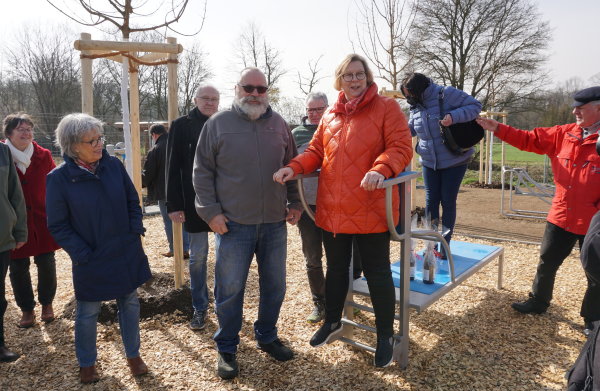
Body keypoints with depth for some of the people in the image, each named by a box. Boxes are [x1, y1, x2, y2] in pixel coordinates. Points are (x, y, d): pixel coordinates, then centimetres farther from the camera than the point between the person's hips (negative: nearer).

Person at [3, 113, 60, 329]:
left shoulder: (43, 155, -2)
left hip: (42, 221, 1)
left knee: (46, 264, 8)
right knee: (18, 269, 9)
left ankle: (46, 304, 29)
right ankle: (27, 309, 26)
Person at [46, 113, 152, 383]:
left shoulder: (113, 165, -4)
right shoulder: (59, 178, -12)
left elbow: (132, 201, 8)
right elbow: (57, 226, -7)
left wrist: (135, 232, -1)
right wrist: (81, 254, -12)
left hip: (126, 253, 3)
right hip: (91, 260, -3)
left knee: (130, 303, 14)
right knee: (88, 313, 12)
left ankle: (133, 355, 35)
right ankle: (86, 364, 36)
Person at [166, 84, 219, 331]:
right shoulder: (181, 126, -1)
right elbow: (173, 168, -3)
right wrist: (174, 205, -9)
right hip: (195, 202, -2)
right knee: (198, 256, 6)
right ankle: (199, 308, 21)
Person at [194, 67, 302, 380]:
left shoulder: (278, 123, 9)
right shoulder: (217, 124, -1)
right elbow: (202, 171, -1)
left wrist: (295, 204, 8)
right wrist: (211, 211, -8)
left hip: (275, 223, 4)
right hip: (233, 224, -3)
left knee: (275, 286, 14)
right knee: (229, 289, 6)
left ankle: (267, 336, 35)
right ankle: (226, 349, 25)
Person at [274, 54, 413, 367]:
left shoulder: (386, 108, -3)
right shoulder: (330, 115, 14)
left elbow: (401, 147, -11)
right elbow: (316, 151, 15)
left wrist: (380, 169, -31)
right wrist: (294, 167, -3)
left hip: (370, 210, -5)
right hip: (332, 209, 5)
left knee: (377, 272, 6)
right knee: (336, 268, 20)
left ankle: (385, 336, 24)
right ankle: (332, 322, 40)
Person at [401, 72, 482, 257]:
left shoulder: (446, 94, -15)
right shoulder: (415, 107, 4)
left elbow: (475, 105, -13)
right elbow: (409, 129, 19)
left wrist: (453, 116, -29)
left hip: (454, 160, -5)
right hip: (429, 162, 5)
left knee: (448, 202, 2)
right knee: (431, 201, 5)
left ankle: (445, 243, 16)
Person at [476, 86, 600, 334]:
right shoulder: (563, 134, 2)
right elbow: (529, 139, 5)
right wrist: (497, 129, -3)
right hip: (561, 217, 5)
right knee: (547, 262, 17)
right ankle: (538, 302, 37)